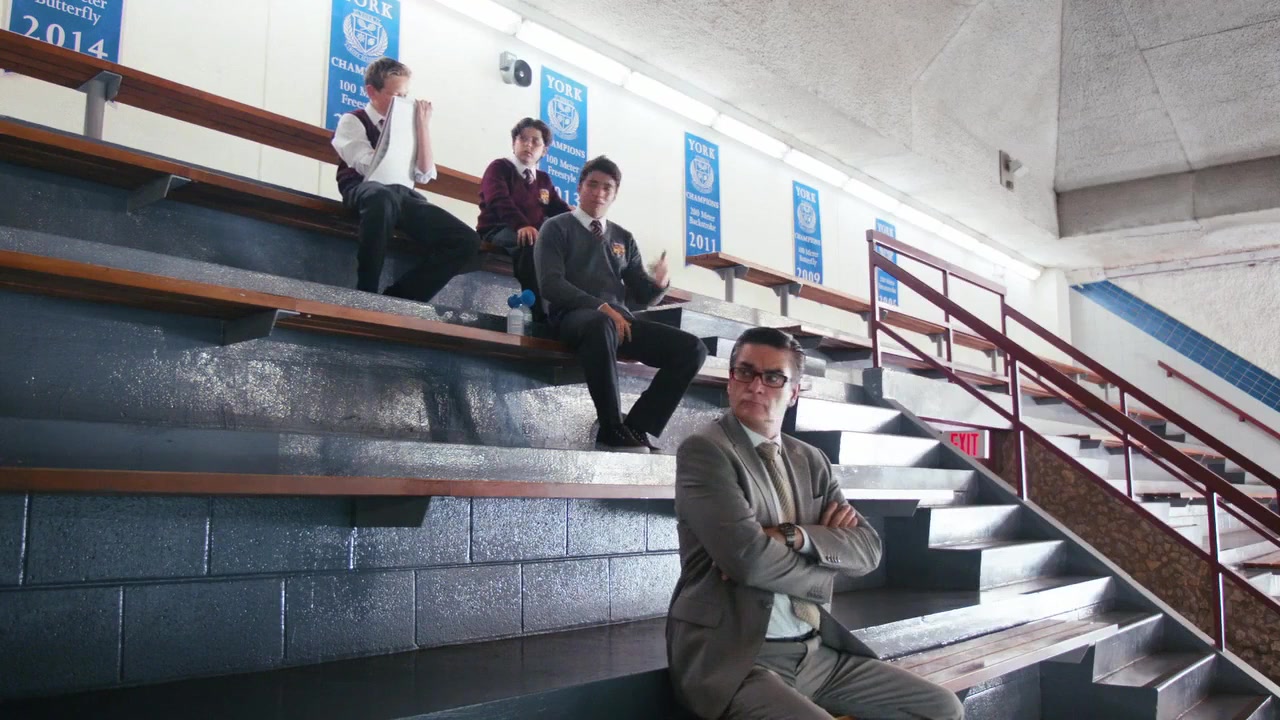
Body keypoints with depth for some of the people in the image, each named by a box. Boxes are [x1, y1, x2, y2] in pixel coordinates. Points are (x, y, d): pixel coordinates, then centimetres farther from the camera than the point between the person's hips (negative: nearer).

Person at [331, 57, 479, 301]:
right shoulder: (352, 121, 10)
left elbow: (424, 175, 10)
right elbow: (369, 167, -9)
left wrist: (423, 124, 5)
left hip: (403, 196, 5)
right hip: (364, 191, -5)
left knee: (467, 241, -16)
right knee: (383, 197, -46)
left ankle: (399, 298, -19)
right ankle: (366, 293, -34)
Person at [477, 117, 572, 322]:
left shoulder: (543, 179, 26)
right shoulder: (499, 167, 6)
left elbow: (559, 208, 14)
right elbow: (499, 200, -14)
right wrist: (522, 225, -34)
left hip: (531, 234, 6)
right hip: (498, 232, -5)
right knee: (532, 243, -38)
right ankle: (539, 311, -41)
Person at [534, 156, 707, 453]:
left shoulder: (624, 238, 23)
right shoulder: (557, 228, 9)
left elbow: (642, 296, 17)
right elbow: (551, 284, -7)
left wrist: (658, 284, -8)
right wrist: (601, 307, -20)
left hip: (619, 319, 5)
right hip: (574, 315, -5)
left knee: (691, 348, -15)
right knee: (602, 325, -42)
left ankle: (637, 428, -20)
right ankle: (613, 432, -31)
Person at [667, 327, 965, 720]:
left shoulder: (811, 460, 13)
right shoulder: (703, 450, -8)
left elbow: (867, 547, 3)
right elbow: (748, 555, -20)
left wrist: (795, 537, -14)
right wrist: (825, 572, -3)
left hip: (816, 650, 7)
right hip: (733, 659, -7)